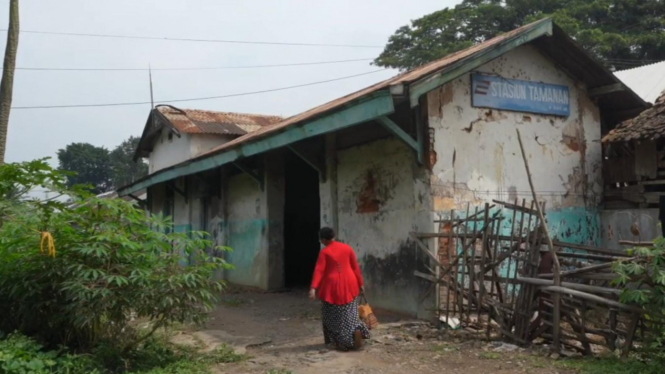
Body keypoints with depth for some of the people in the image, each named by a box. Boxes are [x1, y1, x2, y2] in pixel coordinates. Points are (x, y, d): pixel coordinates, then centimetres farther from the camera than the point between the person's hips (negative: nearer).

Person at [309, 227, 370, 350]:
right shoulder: (347, 248, 4)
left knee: (334, 316, 10)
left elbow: (319, 271, -15)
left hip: (332, 286, -3)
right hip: (348, 284, 3)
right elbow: (355, 267, 6)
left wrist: (313, 288, -20)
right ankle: (357, 331, 0)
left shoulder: (324, 252, -7)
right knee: (350, 313, 15)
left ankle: (341, 342, 12)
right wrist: (360, 283, 12)